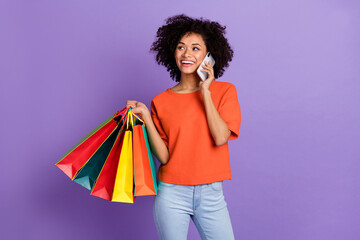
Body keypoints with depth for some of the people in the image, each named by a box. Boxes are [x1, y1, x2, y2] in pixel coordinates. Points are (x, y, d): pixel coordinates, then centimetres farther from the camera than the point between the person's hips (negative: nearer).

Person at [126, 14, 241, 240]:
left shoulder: (225, 91, 0)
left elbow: (221, 137, -15)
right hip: (172, 195, 0)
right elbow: (163, 156, -5)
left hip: (211, 195, 0)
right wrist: (146, 117, -14)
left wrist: (205, 91, -12)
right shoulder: (161, 101, 1)